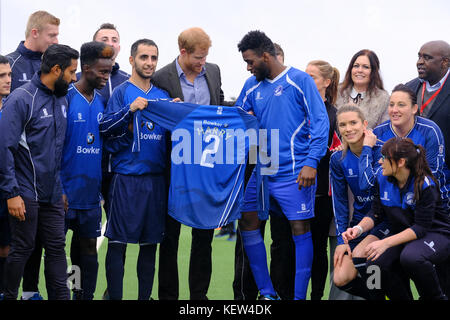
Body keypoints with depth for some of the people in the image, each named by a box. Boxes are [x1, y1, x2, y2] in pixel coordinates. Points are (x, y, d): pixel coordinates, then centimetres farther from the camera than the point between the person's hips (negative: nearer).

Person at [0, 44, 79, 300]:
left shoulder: (62, 99, 9)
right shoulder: (21, 99, -12)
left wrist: (63, 187, 13)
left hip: (53, 193, 6)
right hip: (26, 193, -6)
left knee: (57, 247, 7)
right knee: (23, 248, 3)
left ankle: (60, 296, 13)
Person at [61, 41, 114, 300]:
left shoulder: (103, 102, 9)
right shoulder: (66, 99, -9)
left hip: (91, 192, 5)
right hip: (66, 191, -5)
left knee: (88, 247, 10)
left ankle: (86, 295, 18)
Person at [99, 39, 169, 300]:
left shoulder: (163, 95, 14)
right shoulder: (121, 92, 0)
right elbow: (105, 128, -10)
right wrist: (130, 110, -22)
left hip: (156, 177, 5)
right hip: (126, 177, -5)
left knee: (151, 242, 9)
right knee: (118, 241, -4)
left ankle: (145, 295, 17)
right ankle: (114, 295, 3)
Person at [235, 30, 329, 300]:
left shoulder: (300, 81, -6)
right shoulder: (252, 86, 10)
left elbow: (320, 122, -10)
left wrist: (311, 162, -18)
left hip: (294, 173, -6)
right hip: (263, 171, 6)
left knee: (300, 230, -2)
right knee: (248, 223, 5)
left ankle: (300, 296, 6)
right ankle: (267, 293, 15)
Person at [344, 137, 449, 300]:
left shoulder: (425, 184, -21)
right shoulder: (382, 178, -5)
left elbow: (421, 227, -24)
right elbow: (376, 213, 4)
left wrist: (386, 243, -33)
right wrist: (359, 228, -17)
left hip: (435, 234, -5)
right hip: (402, 234, 5)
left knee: (410, 257, -38)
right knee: (375, 264, -24)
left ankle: (437, 297, -10)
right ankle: (403, 298, 2)